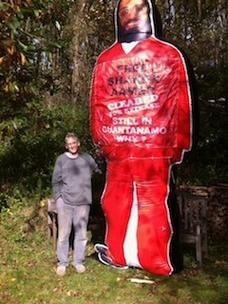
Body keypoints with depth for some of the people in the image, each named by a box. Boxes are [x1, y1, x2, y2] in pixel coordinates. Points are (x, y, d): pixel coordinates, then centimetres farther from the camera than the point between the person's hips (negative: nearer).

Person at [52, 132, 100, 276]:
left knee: (81, 233, 5)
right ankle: (62, 263, 12)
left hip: (83, 202, 1)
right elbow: (56, 180, 7)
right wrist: (58, 196, -1)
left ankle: (79, 261, 18)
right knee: (63, 234, 0)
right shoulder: (61, 159, 5)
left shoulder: (87, 158, 8)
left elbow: (99, 171, 15)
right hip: (65, 201, -1)